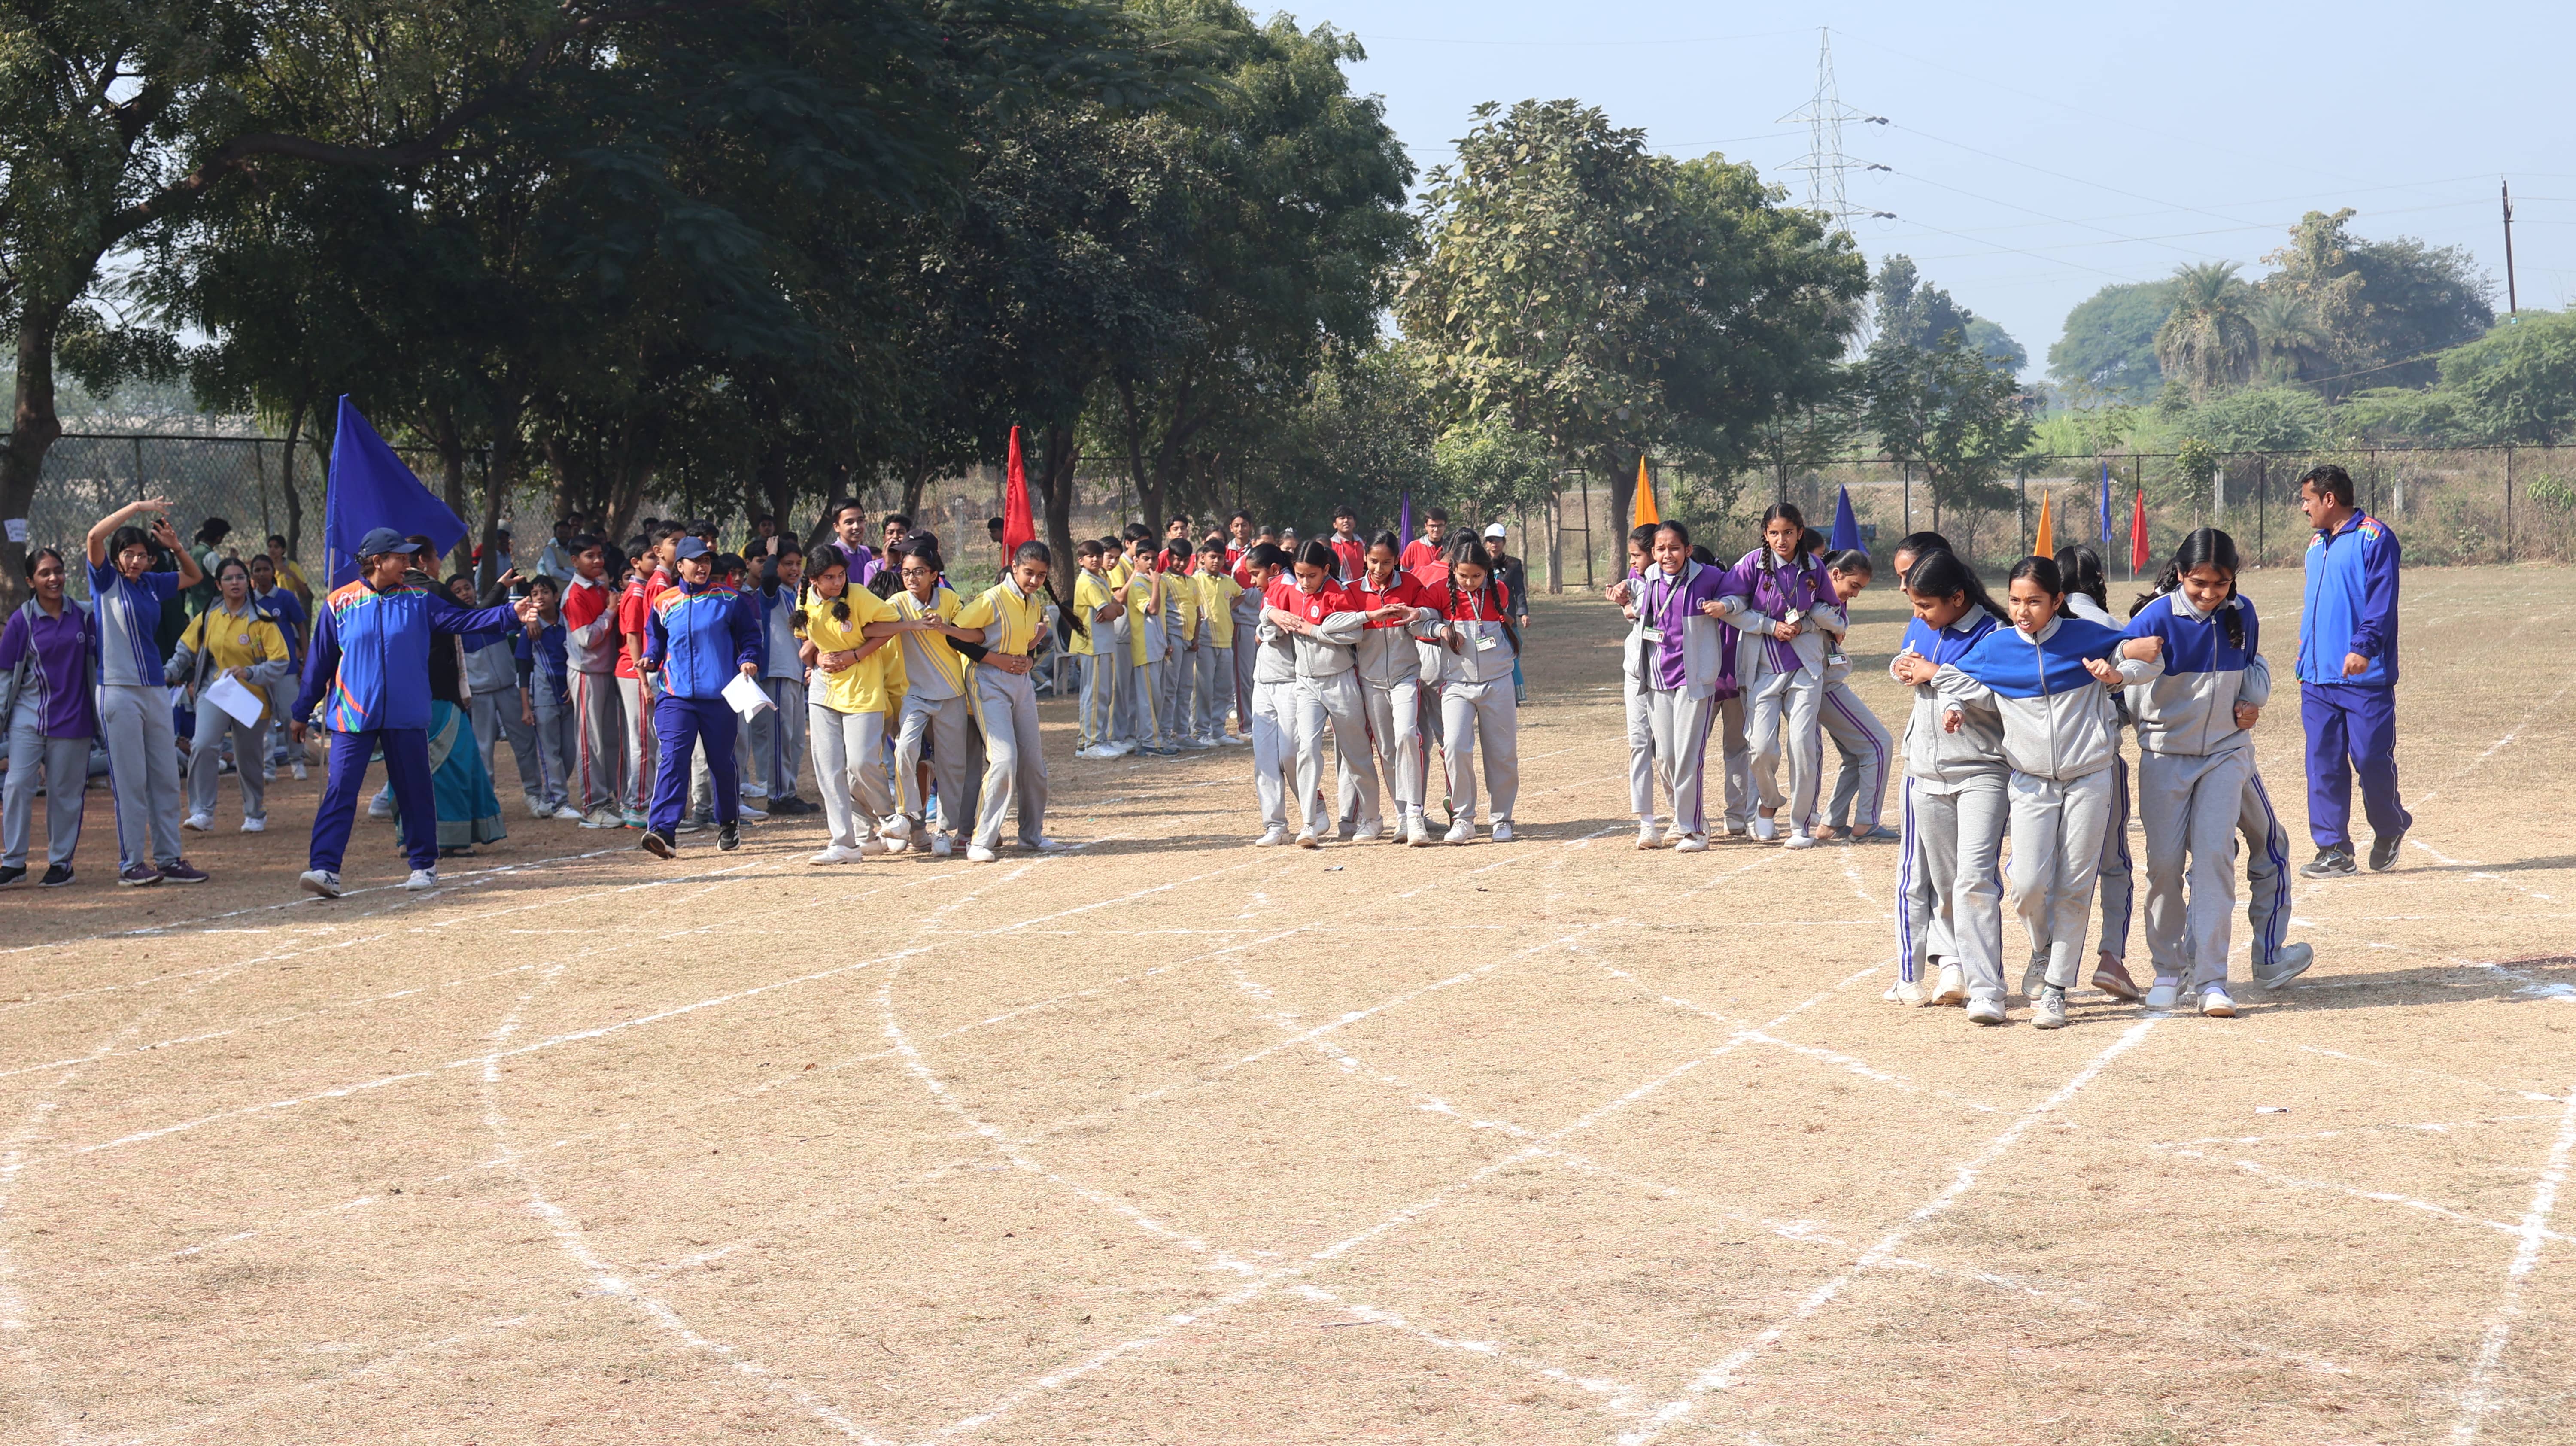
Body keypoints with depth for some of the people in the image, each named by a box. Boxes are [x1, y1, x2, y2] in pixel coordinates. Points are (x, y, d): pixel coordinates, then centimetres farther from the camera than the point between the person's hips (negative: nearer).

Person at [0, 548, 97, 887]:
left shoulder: (84, 615, 2)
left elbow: (98, 664, 10)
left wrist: (103, 708, 10)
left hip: (72, 717, 1)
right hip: (28, 716, 0)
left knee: (64, 792, 5)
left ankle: (61, 862, 16)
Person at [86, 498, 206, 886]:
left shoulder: (151, 584, 11)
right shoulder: (107, 581, -3)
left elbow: (195, 577, 25)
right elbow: (95, 536, -19)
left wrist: (175, 547, 7)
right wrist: (138, 507, -18)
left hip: (156, 690, 6)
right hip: (119, 690, -6)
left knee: (166, 778, 7)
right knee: (129, 781, -3)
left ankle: (169, 859, 13)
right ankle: (131, 863, 2)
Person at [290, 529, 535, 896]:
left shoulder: (419, 599, 4)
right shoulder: (339, 604, 0)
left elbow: (461, 619, -2)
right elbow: (319, 662, 5)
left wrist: (510, 614, -14)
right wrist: (302, 713, 10)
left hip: (406, 716, 2)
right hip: (353, 716, -2)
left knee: (415, 792, 8)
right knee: (339, 791, -9)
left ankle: (424, 865, 21)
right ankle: (325, 869, -12)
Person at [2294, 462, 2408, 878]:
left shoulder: (2374, 538, -5)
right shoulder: (2316, 546, 19)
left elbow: (2383, 602, -13)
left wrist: (2363, 647, -24)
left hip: (2365, 677, -7)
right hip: (2318, 680, 7)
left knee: (2372, 760, -3)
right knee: (2324, 765, 1)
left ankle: (2389, 831, 21)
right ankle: (2333, 850, 4)